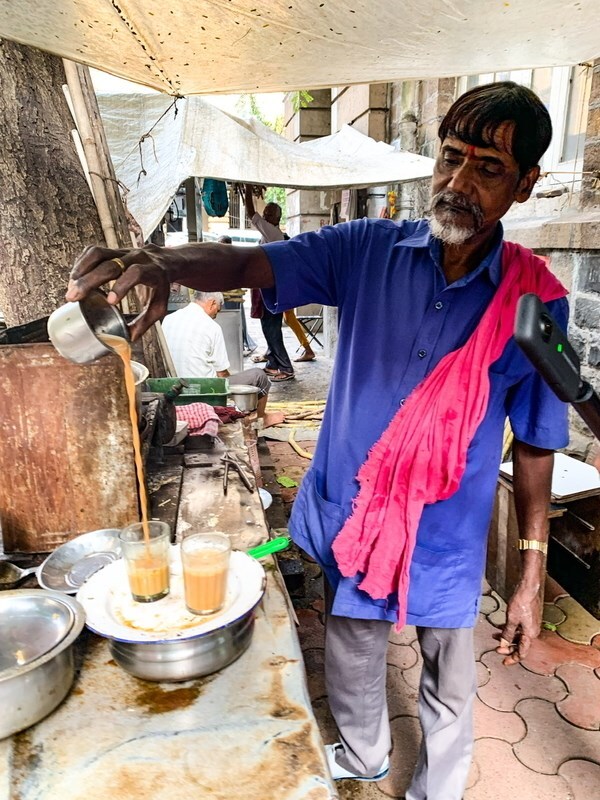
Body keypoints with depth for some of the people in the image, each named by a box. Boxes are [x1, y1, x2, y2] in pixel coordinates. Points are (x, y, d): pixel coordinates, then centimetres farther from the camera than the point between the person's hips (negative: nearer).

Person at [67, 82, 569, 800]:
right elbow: (251, 265, -18)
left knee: (450, 693, 20)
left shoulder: (535, 302, -11)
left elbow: (535, 444, -5)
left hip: (447, 538, -1)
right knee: (350, 664, 26)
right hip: (351, 516, 2)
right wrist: (161, 263, -40)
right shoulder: (369, 250, -8)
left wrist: (531, 577, -3)